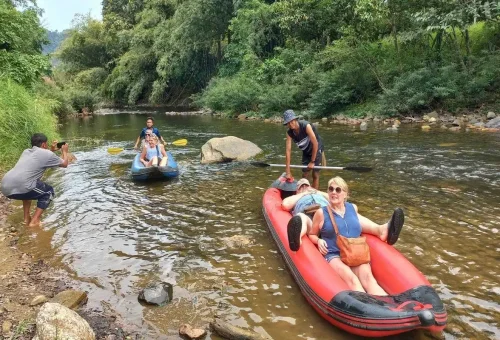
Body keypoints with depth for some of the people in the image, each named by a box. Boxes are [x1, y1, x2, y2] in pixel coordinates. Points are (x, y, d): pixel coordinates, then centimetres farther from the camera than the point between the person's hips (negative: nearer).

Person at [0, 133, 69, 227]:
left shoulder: (26, 151, 27)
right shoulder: (47, 153, 6)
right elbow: (65, 164, 20)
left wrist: (52, 150, 47)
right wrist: (65, 152, 37)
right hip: (19, 188, -8)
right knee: (49, 192, 16)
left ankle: (27, 218, 31)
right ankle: (34, 222, 7)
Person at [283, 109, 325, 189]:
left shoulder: (306, 126, -31)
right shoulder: (289, 133, -16)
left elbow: (315, 144, -28)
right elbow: (288, 150, -20)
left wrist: (312, 161, -21)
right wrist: (288, 172, -23)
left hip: (317, 149, -5)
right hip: (306, 152, 5)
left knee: (315, 175, -3)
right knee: (304, 175, 7)